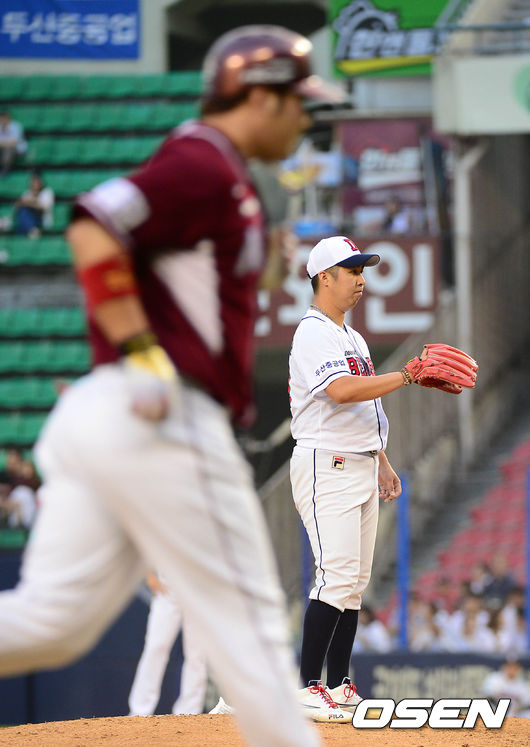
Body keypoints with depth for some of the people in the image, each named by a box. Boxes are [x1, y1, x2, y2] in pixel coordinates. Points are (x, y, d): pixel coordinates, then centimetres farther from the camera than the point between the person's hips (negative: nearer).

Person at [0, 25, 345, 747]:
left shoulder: (204, 169, 23)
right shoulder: (205, 167, -8)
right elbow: (93, 228, -21)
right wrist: (143, 356, -22)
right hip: (167, 424, -10)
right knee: (246, 619, -1)